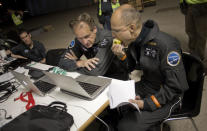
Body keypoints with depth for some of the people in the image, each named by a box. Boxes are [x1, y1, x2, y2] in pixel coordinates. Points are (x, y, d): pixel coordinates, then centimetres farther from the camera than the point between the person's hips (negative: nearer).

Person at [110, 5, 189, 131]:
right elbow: (132, 68, 9)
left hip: (167, 95, -7)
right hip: (145, 86, 7)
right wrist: (122, 56, -11)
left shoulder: (166, 45, -28)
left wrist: (147, 104, -23)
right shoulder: (133, 40, -6)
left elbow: (175, 87, -21)